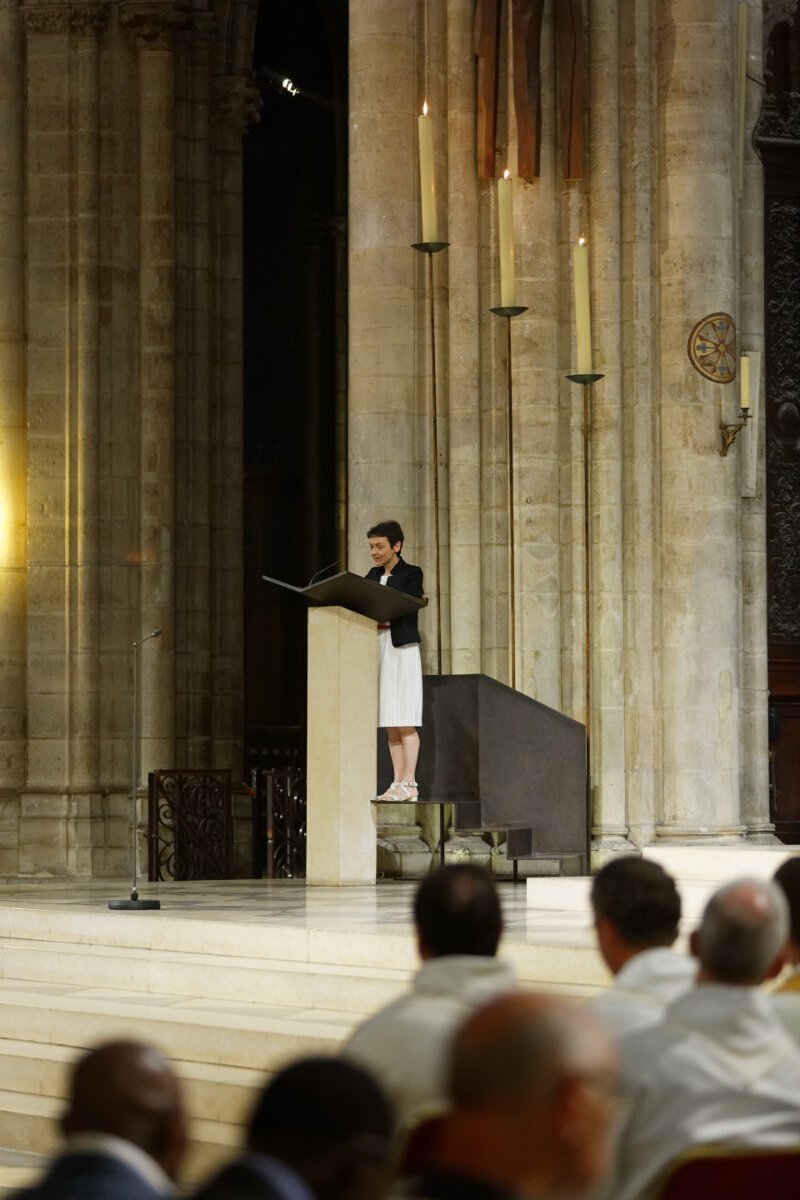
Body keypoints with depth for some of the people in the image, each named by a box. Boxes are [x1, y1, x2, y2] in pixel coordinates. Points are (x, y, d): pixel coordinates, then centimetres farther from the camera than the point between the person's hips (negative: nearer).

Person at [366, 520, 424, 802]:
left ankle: (409, 783, -11)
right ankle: (397, 783, 4)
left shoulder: (411, 574, -1)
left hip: (402, 648, -6)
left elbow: (406, 611, -13)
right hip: (378, 649, 6)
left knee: (405, 722, -9)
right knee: (390, 725, 4)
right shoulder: (373, 576, 18)